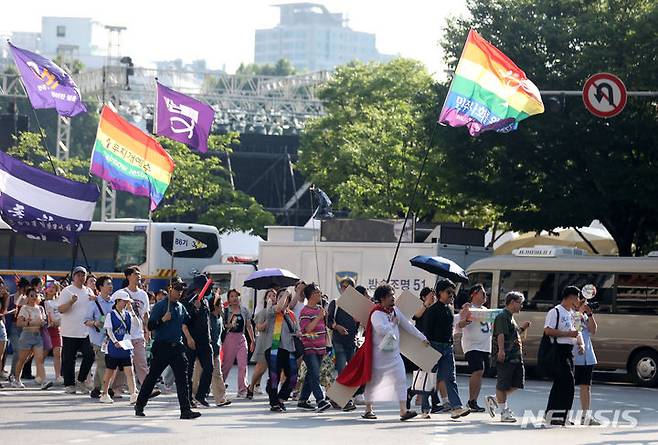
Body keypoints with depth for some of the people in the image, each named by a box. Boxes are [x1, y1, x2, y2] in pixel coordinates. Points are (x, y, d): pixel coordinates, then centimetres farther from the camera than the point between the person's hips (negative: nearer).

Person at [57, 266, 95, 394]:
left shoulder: (89, 292, 13)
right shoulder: (66, 291, -2)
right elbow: (60, 309, -9)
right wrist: (71, 302, -25)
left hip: (86, 332, 4)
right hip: (70, 332, -4)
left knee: (90, 355, -5)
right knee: (69, 360, 2)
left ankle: (80, 381, 9)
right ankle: (69, 385, 11)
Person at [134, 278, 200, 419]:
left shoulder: (181, 307, 13)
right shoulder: (160, 305, -5)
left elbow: (185, 323, 27)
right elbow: (150, 326, -10)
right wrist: (163, 319, -24)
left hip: (177, 346, 5)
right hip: (162, 346, -5)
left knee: (182, 377, -6)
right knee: (152, 376, 4)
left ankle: (185, 410, -9)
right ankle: (139, 406, 18)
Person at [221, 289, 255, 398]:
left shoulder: (244, 310, 11)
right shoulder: (226, 311, 1)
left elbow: (249, 326, 16)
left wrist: (253, 340, 14)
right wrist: (229, 326, -18)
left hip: (241, 338, 3)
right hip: (229, 338, -3)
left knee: (243, 365, -6)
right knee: (226, 364, 2)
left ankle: (242, 390, -7)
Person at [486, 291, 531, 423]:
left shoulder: (510, 317, 22)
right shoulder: (503, 317, -9)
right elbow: (501, 335, -22)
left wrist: (522, 328, 23)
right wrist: (501, 350, -33)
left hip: (515, 356, 10)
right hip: (505, 357, -10)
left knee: (516, 384, 7)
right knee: (503, 385, -2)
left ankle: (494, 400, 20)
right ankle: (504, 412, 4)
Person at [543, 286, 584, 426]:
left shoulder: (572, 314, 20)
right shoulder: (555, 312, -8)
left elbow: (577, 331, 25)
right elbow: (548, 330, -18)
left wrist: (581, 343, 4)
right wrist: (568, 334, -19)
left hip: (569, 351, 9)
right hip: (559, 350, -9)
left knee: (559, 383, 11)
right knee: (568, 382, -13)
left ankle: (550, 415, 16)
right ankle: (564, 416, -11)